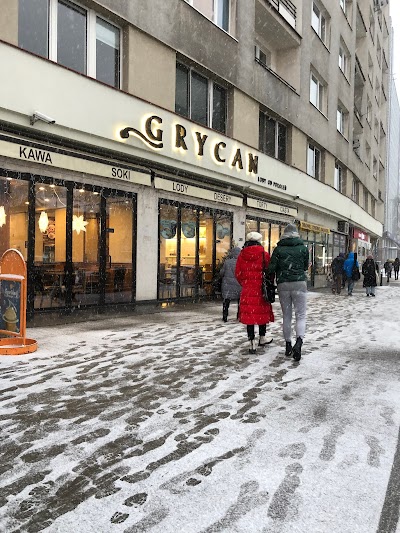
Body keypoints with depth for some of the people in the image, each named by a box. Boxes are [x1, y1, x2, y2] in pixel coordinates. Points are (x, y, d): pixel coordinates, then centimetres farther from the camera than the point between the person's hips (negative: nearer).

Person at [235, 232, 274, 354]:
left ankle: (252, 343, 3)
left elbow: (238, 273, 4)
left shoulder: (242, 255, 2)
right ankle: (262, 338, 28)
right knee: (262, 312, 15)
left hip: (247, 289, 2)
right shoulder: (264, 254, -5)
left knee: (249, 313, 4)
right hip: (261, 289, -1)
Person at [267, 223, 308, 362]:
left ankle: (288, 346, 18)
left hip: (283, 284, 1)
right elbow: (306, 266, 12)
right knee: (301, 315, 2)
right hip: (299, 283, -1)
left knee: (286, 316, 12)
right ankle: (299, 342, -21)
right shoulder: (303, 248, 2)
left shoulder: (278, 249, 1)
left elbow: (271, 268, -5)